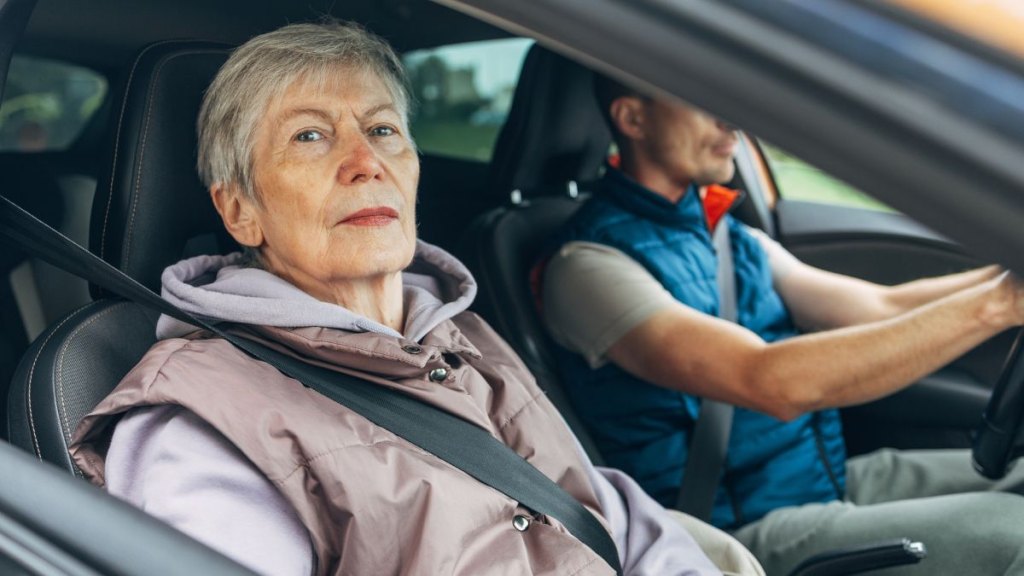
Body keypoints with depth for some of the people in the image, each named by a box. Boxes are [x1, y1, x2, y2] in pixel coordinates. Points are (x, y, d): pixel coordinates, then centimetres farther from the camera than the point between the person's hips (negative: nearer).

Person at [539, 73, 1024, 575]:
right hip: (740, 529, -8)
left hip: (831, 477, 9)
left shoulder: (727, 234, 13)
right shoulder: (588, 263, -15)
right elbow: (772, 383, -28)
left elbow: (881, 308, 8)